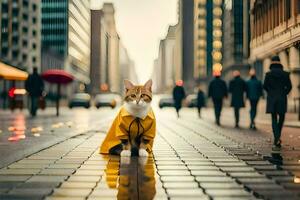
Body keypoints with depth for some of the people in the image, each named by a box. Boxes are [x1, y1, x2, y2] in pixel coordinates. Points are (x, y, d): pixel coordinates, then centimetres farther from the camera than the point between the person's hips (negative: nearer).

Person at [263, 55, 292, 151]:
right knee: (281, 118, 15)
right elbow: (289, 86, -1)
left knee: (274, 119, 2)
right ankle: (277, 138, 18)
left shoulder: (268, 74, -2)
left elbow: (265, 86, -2)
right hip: (282, 99, 1)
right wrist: (284, 93, 11)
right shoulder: (285, 74, 1)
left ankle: (277, 139, -12)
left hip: (271, 99, 0)